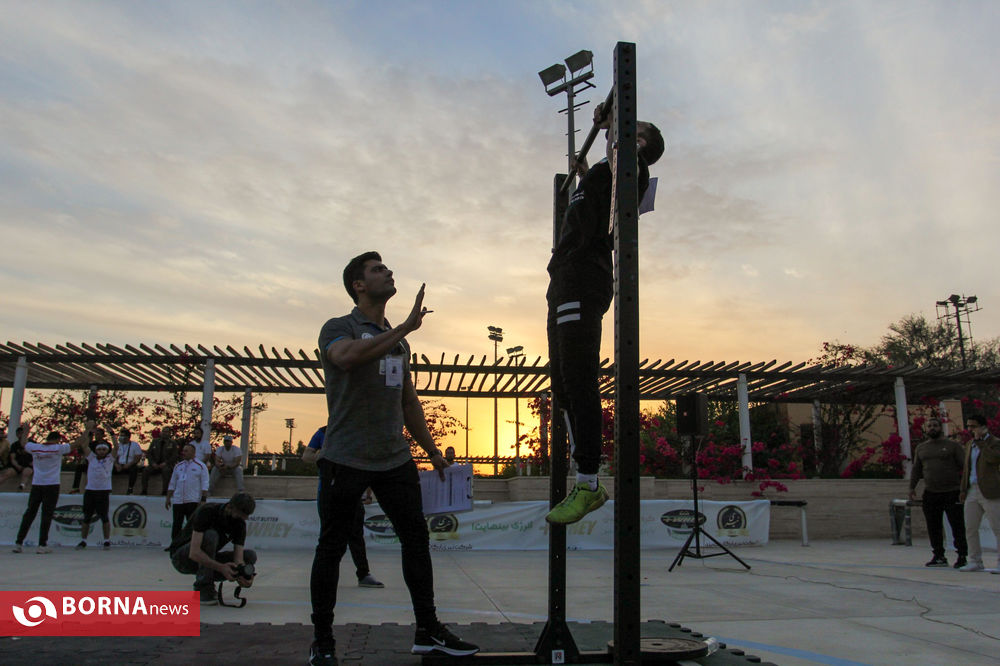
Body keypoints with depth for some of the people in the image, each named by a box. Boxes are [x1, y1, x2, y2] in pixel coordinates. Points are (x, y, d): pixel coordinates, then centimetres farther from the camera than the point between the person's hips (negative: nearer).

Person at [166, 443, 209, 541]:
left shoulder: (200, 466, 0)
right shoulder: (178, 466, 14)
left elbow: (204, 485, -4)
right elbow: (172, 484, 17)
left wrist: (203, 500, -11)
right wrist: (168, 498, 10)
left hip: (193, 501, -4)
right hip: (178, 501, 4)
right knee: (176, 525, 5)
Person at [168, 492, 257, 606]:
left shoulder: (240, 524, -12)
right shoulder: (206, 512, -29)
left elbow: (238, 559, -18)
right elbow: (194, 553, -37)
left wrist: (244, 576, -40)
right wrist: (221, 568, -46)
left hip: (208, 561, 6)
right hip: (181, 557, -6)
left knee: (250, 556, -11)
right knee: (210, 536, -35)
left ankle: (204, 581, 0)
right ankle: (202, 590, -23)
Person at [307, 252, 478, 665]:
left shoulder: (397, 340, 18)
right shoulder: (338, 328, -3)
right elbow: (347, 356, -28)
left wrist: (433, 452, 20)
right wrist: (405, 327, -27)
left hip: (395, 459, 6)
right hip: (346, 459, -6)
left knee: (416, 538, 3)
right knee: (332, 547, 4)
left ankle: (427, 631, 12)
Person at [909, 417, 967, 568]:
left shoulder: (953, 445, 1)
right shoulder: (921, 447, 14)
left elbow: (965, 465, -3)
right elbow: (916, 469, 17)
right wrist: (912, 488, 9)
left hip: (952, 493, -4)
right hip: (930, 493, 4)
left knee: (957, 526, -2)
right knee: (933, 527, 5)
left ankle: (962, 556, 5)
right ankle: (938, 556, 12)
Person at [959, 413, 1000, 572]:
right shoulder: (970, 444, 18)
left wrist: (981, 443, -14)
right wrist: (963, 489, 16)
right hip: (972, 491, 7)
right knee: (970, 529, 6)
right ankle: (975, 562, 14)